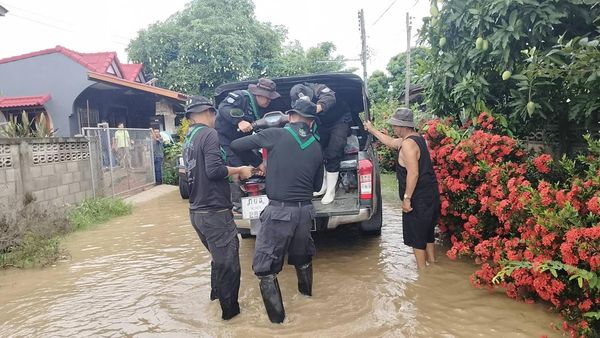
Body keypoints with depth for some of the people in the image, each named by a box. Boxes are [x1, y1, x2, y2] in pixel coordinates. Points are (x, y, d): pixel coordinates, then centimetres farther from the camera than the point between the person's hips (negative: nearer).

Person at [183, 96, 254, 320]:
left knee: (218, 256, 26)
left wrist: (232, 172, 21)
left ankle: (216, 292, 43)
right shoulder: (209, 134, -13)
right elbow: (214, 170, -23)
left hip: (197, 211, 9)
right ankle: (229, 309, 17)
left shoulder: (188, 140, 13)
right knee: (228, 262, 4)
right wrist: (239, 170, -9)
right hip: (214, 211, -9)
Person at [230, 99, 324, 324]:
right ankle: (306, 290, 52)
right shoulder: (317, 148, 8)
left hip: (279, 211, -5)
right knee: (302, 255, 30)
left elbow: (235, 145, -2)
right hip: (305, 210, 6)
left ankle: (277, 316, 14)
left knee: (265, 266, 8)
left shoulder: (276, 135, -6)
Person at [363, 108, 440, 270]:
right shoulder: (415, 138, 12)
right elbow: (391, 142, 27)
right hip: (429, 195, 10)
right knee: (426, 232, 22)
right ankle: (432, 262, 35)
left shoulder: (408, 144, -20)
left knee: (416, 235, 2)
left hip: (419, 198, -10)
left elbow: (413, 173, -27)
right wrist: (372, 129, 33)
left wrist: (407, 198, -23)